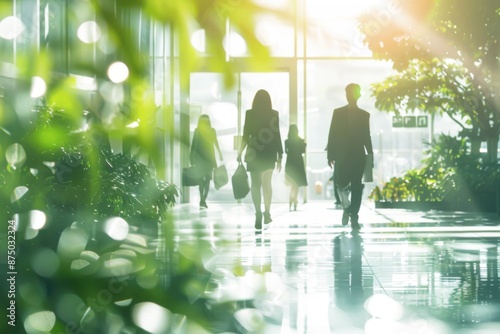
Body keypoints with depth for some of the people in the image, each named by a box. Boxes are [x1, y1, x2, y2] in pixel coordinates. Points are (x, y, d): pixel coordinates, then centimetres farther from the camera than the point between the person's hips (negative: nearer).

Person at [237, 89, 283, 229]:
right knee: (267, 183, 17)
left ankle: (258, 214, -11)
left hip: (254, 153, -1)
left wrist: (240, 152, 7)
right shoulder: (274, 114, -3)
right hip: (269, 153, 1)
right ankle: (267, 213, 12)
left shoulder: (250, 113, -5)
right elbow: (277, 136, -2)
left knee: (255, 184, 3)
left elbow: (246, 135, -5)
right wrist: (279, 157, 4)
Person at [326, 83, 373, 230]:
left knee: (356, 187, -3)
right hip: (342, 155, -1)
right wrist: (330, 154, -2)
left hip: (358, 156, 1)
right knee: (342, 184, -8)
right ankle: (346, 207, 20)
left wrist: (370, 156, 5)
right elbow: (332, 134, 4)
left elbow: (367, 137, 11)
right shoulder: (338, 113, 6)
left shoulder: (364, 115, 9)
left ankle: (354, 218, 0)